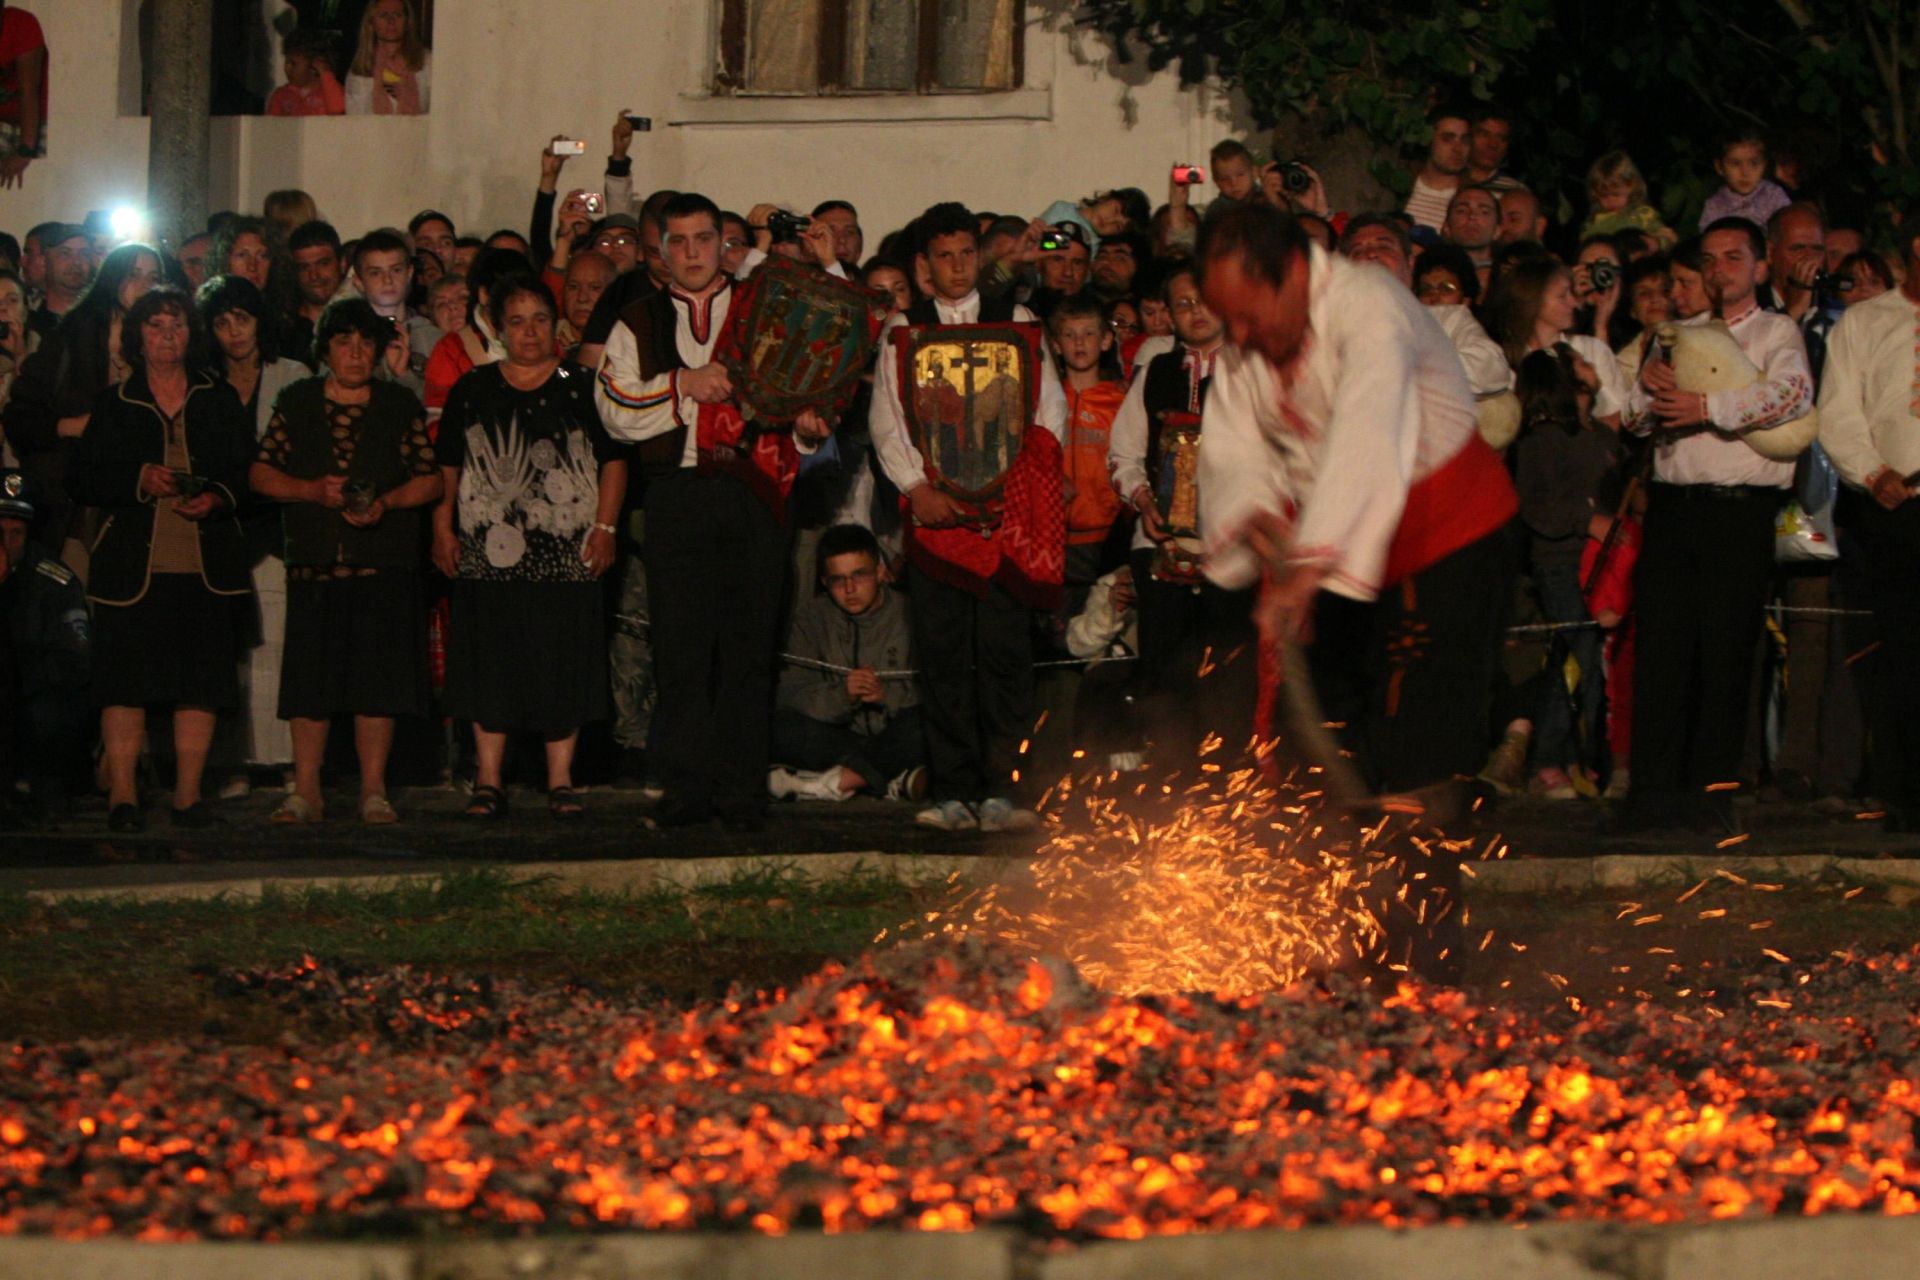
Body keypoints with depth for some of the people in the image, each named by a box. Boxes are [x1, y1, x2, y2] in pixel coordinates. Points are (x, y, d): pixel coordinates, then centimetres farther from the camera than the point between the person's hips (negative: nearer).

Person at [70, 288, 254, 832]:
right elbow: (82, 480, 4)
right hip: (133, 565, -1)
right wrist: (139, 481, -11)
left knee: (202, 681, -1)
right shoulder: (114, 405, 9)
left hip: (206, 567, 1)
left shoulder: (220, 401, 12)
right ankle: (121, 793, 0)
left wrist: (218, 498, -10)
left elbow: (247, 471, 10)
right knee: (126, 681, -5)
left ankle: (188, 793, 6)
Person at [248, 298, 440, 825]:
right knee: (309, 678, -1)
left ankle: (373, 789, 3)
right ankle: (305, 791, 5)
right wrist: (314, 490, -9)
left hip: (384, 564, -1)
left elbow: (430, 480, 5)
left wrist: (386, 502, -12)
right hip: (314, 564, 1)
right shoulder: (296, 403, 10)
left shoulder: (401, 406, 8)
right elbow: (261, 474, 7)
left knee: (378, 679, -4)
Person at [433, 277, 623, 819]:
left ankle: (561, 780, 6)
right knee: (491, 664, 0)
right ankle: (489, 780, 5)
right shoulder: (472, 391, 11)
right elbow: (448, 468, 12)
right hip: (489, 548, 1)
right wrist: (443, 527, 2)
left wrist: (604, 527, -4)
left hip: (565, 551, -1)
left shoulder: (582, 387, 7)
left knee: (563, 666, -1)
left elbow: (614, 460, 5)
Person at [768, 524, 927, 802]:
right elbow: (790, 697, -7)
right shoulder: (810, 615, 5)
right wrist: (843, 694, -24)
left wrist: (887, 694, -26)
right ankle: (894, 781, -31)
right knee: (782, 726, -29)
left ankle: (842, 778, -29)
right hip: (838, 735, 2)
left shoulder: (909, 612, -1)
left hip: (891, 736, -2)